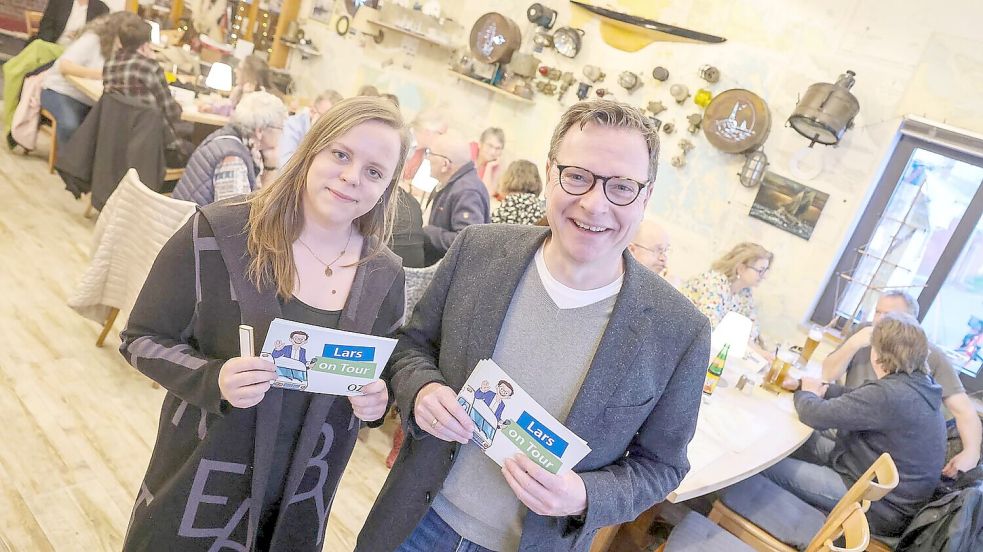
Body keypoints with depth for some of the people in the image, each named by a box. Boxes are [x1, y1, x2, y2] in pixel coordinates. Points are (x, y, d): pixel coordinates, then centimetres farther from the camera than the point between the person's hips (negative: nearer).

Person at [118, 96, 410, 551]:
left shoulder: (385, 274, -6)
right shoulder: (218, 232, -17)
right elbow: (142, 339, -9)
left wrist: (377, 399, -15)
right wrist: (212, 380, -26)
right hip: (203, 477, -3)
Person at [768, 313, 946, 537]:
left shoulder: (890, 395, -30)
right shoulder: (919, 384, -1)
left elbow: (816, 415, -24)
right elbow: (862, 399, 15)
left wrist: (806, 393, -2)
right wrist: (822, 389, 4)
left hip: (882, 510, -10)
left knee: (769, 464, -8)